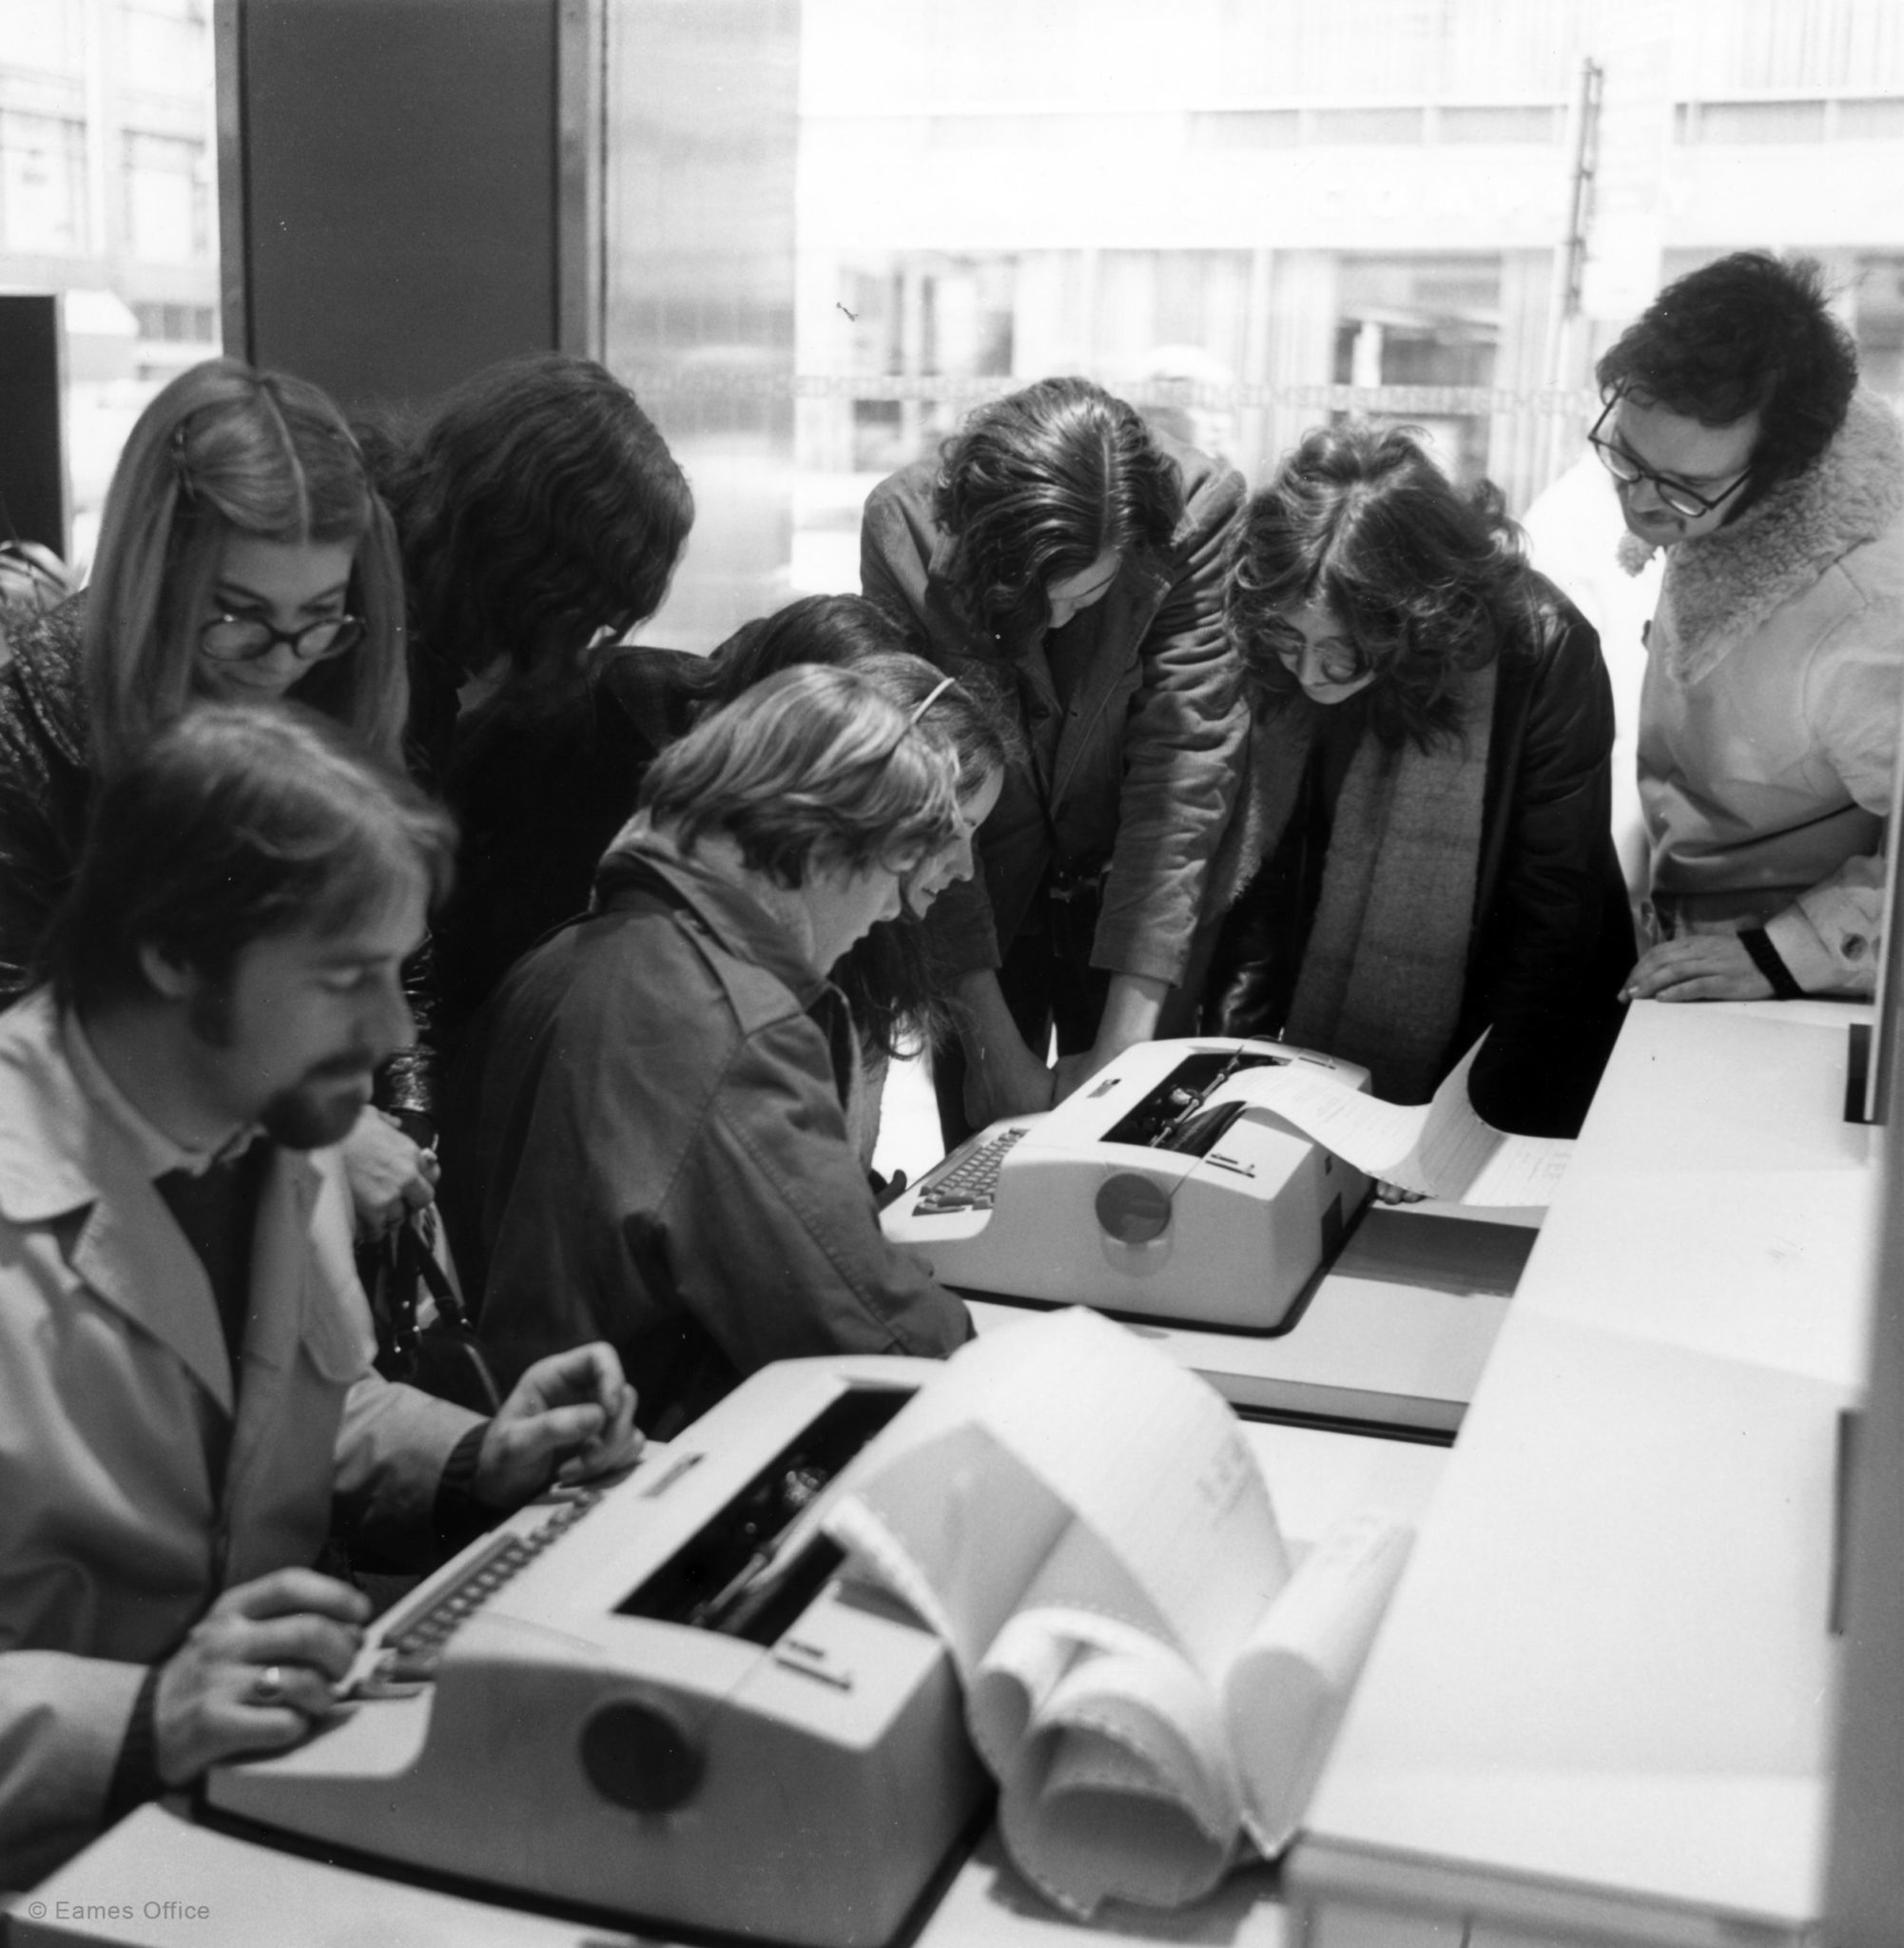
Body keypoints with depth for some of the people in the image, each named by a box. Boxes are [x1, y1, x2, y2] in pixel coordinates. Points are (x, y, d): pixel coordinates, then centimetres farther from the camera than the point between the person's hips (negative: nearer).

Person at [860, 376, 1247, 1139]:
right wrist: (992, 1037, -22)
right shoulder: (905, 527, -22)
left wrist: (1126, 1042, -25)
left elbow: (1184, 764, -23)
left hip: (1129, 884, 0)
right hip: (976, 895, 0)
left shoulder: (1199, 511, -23)